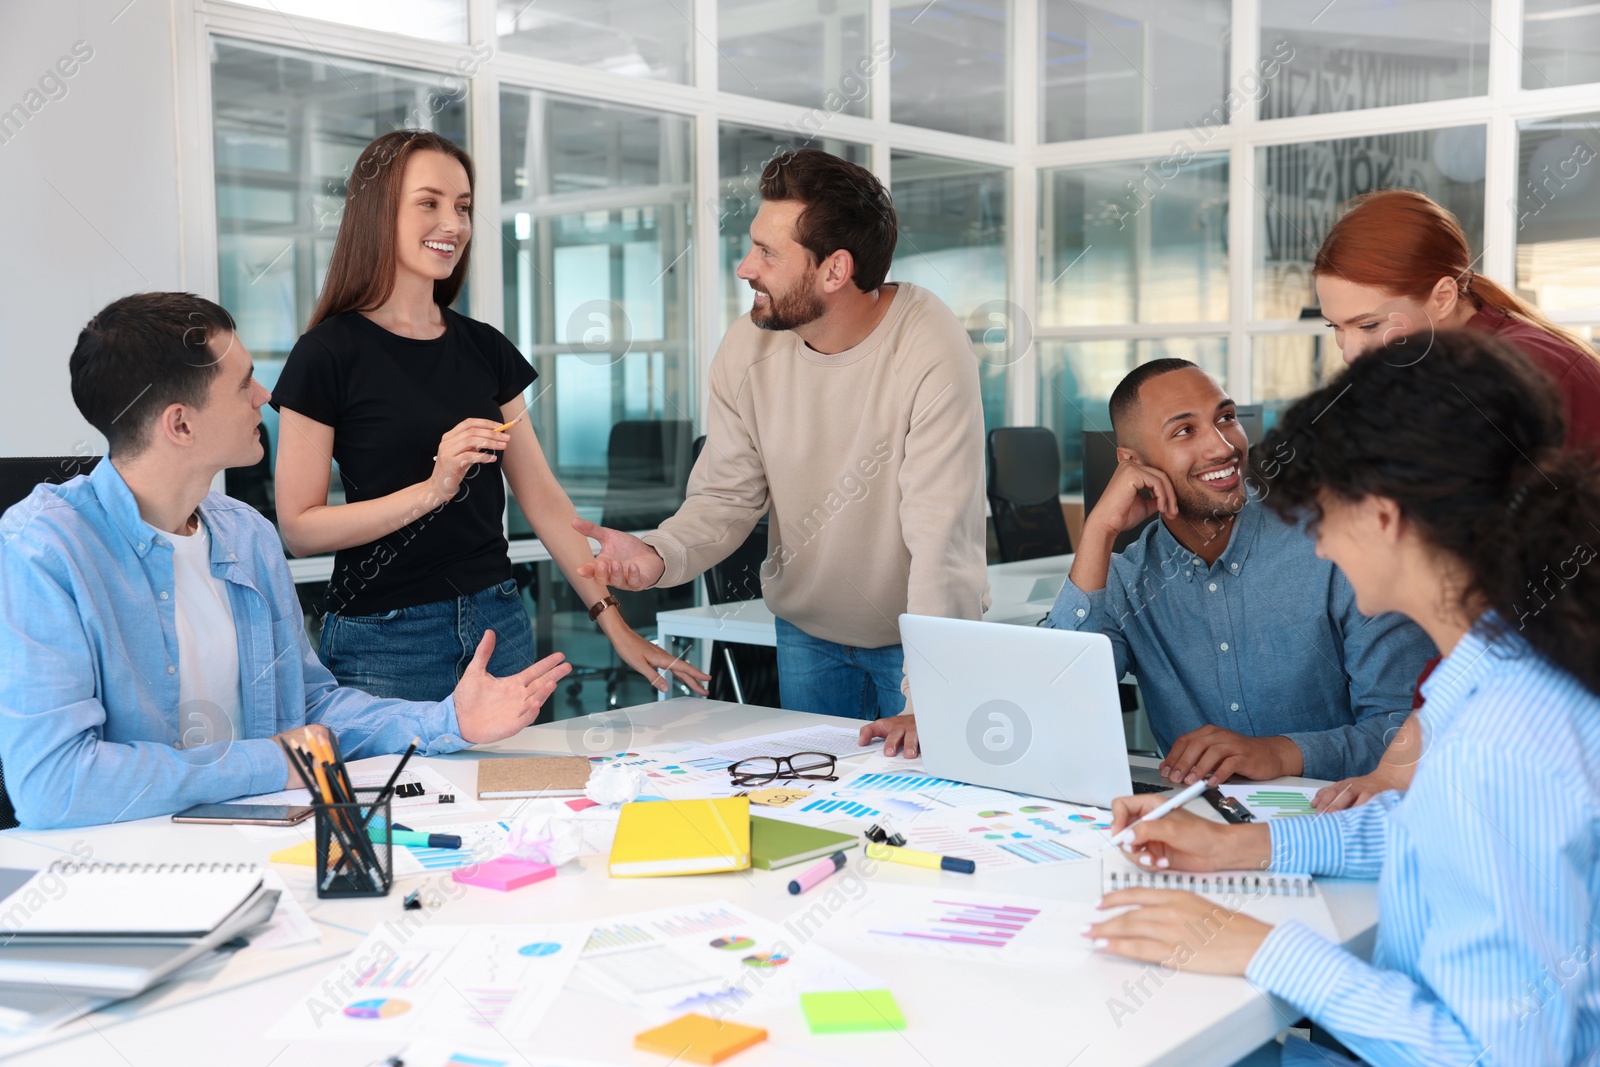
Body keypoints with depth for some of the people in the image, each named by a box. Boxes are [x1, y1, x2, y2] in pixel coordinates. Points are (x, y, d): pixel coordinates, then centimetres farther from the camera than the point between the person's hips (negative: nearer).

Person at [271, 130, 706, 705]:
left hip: (500, 627, 5)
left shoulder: (486, 349, 8)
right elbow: (298, 528, -11)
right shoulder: (329, 355, -7)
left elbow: (542, 496, 7)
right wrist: (432, 489, -22)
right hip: (385, 638, -5)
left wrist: (615, 622, 2)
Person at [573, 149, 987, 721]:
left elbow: (942, 539, -31)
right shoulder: (748, 346, -12)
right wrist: (659, 554, -29)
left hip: (919, 633, -4)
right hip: (805, 631, 4)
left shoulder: (932, 351, -27)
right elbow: (727, 496, -7)